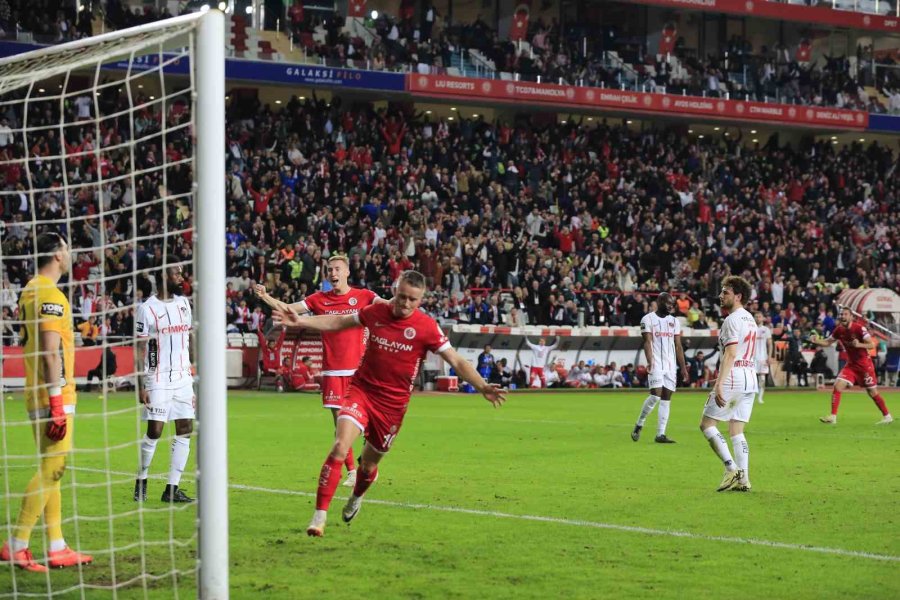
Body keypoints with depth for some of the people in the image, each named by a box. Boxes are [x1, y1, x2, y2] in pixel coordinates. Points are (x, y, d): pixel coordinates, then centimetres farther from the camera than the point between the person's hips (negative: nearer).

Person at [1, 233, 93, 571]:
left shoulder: (30, 291, 15)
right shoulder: (50, 295, -14)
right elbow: (50, 353, -20)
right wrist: (56, 402, -22)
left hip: (38, 395, 10)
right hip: (54, 395, -10)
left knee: (51, 469, 12)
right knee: (52, 468, -9)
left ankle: (57, 548, 15)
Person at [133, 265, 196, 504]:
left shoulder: (184, 303, 10)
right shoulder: (147, 309, -8)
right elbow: (139, 350, -7)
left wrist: (195, 371, 11)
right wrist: (140, 386, -11)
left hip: (183, 377, 6)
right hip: (158, 379, -6)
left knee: (185, 430, 0)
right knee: (154, 431, -6)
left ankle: (172, 488, 5)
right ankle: (141, 481, 13)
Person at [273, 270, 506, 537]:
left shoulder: (426, 327, -10)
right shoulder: (376, 312, -3)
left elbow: (456, 361, -9)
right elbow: (338, 322, 13)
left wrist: (482, 387, -21)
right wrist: (299, 322, 7)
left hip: (393, 403, 0)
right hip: (361, 390, 0)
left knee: (369, 464, 13)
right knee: (340, 448, -21)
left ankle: (356, 498, 49)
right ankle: (319, 516, -17)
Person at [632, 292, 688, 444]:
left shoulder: (674, 321, 13)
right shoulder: (648, 319, -3)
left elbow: (678, 346, 14)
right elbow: (647, 342, -13)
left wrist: (683, 367, 9)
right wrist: (649, 361, -26)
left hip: (670, 365, 6)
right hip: (656, 364, -6)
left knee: (666, 398, 2)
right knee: (656, 394, -17)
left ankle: (660, 434, 4)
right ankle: (639, 424, 2)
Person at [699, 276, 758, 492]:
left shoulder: (733, 320, -12)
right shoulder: (750, 319, 18)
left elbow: (730, 354, -20)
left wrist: (719, 384, -24)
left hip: (733, 379, -9)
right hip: (750, 379, 9)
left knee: (707, 424, -1)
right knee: (736, 430, 10)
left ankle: (731, 468, -10)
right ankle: (743, 479, 1)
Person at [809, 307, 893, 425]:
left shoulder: (859, 328, -18)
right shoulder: (839, 330, -1)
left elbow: (872, 345, -16)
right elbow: (827, 342, 8)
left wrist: (859, 344, -34)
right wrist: (816, 341, -11)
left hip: (864, 364, -5)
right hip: (851, 364, 5)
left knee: (872, 392, 3)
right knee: (837, 386, -12)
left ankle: (887, 416, 21)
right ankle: (832, 417, -9)